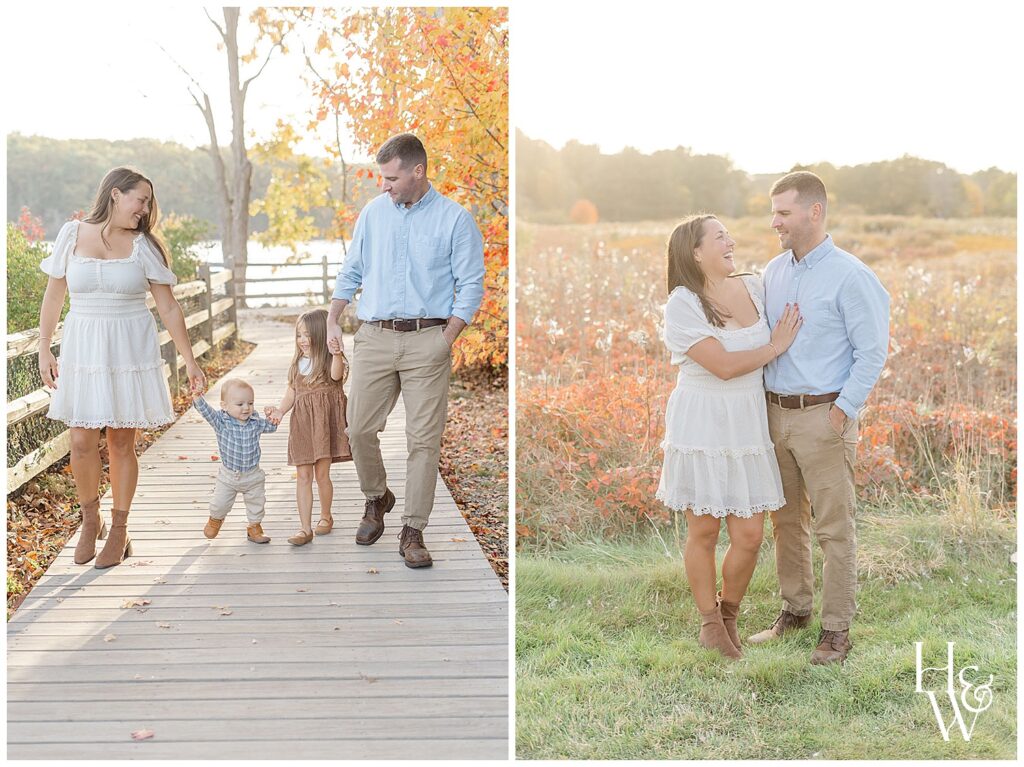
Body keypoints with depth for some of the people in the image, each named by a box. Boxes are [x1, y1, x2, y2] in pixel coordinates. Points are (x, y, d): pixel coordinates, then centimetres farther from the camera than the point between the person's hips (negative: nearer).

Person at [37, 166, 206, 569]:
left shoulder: (143, 245, 1)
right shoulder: (73, 235, 2)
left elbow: (169, 308, 3)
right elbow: (53, 296, 9)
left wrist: (191, 362, 0)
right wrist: (44, 350, 6)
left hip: (131, 350, 0)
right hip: (82, 349, 0)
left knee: (121, 442, 3)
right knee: (82, 442, -1)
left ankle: (119, 531, 18)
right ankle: (90, 522, 22)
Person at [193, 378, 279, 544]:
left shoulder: (255, 423, -9)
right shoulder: (221, 421, -17)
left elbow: (271, 427, 8)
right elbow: (206, 411, -30)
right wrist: (197, 397, -48)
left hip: (253, 476, 1)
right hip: (228, 475, -1)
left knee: (256, 503, 12)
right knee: (219, 503, 11)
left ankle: (254, 526, 36)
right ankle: (215, 519, 44)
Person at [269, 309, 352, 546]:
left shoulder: (329, 360, -4)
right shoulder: (298, 363, 13)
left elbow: (336, 375, -27)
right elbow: (291, 392, 13)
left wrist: (336, 354, -43)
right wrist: (280, 410, -3)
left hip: (325, 422, -5)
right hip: (301, 423, 5)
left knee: (322, 473, 3)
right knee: (303, 475, 0)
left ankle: (325, 516, 27)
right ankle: (305, 528, 0)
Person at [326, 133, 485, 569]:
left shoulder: (454, 219, -1)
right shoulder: (373, 213, 11)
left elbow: (471, 286, -1)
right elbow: (351, 272, 17)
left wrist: (446, 340, -9)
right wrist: (332, 323, 9)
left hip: (427, 340, -3)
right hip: (374, 337, 3)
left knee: (424, 439, -3)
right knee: (360, 428, 2)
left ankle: (413, 532, 6)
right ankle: (376, 498, 29)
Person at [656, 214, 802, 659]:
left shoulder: (753, 287, 5)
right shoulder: (682, 304, -12)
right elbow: (724, 366, -17)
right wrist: (775, 347, -7)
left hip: (748, 423, 4)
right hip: (702, 425, -4)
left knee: (749, 535, 3)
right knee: (704, 531, 6)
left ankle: (728, 614, 28)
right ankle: (710, 623, 25)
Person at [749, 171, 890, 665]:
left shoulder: (849, 276, -11)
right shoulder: (773, 272, 10)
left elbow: (872, 351, -11)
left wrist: (843, 410, -14)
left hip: (824, 416, -7)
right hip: (776, 412, 7)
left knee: (834, 527, 0)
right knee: (786, 521, 15)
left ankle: (836, 630, 8)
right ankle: (795, 610, 28)